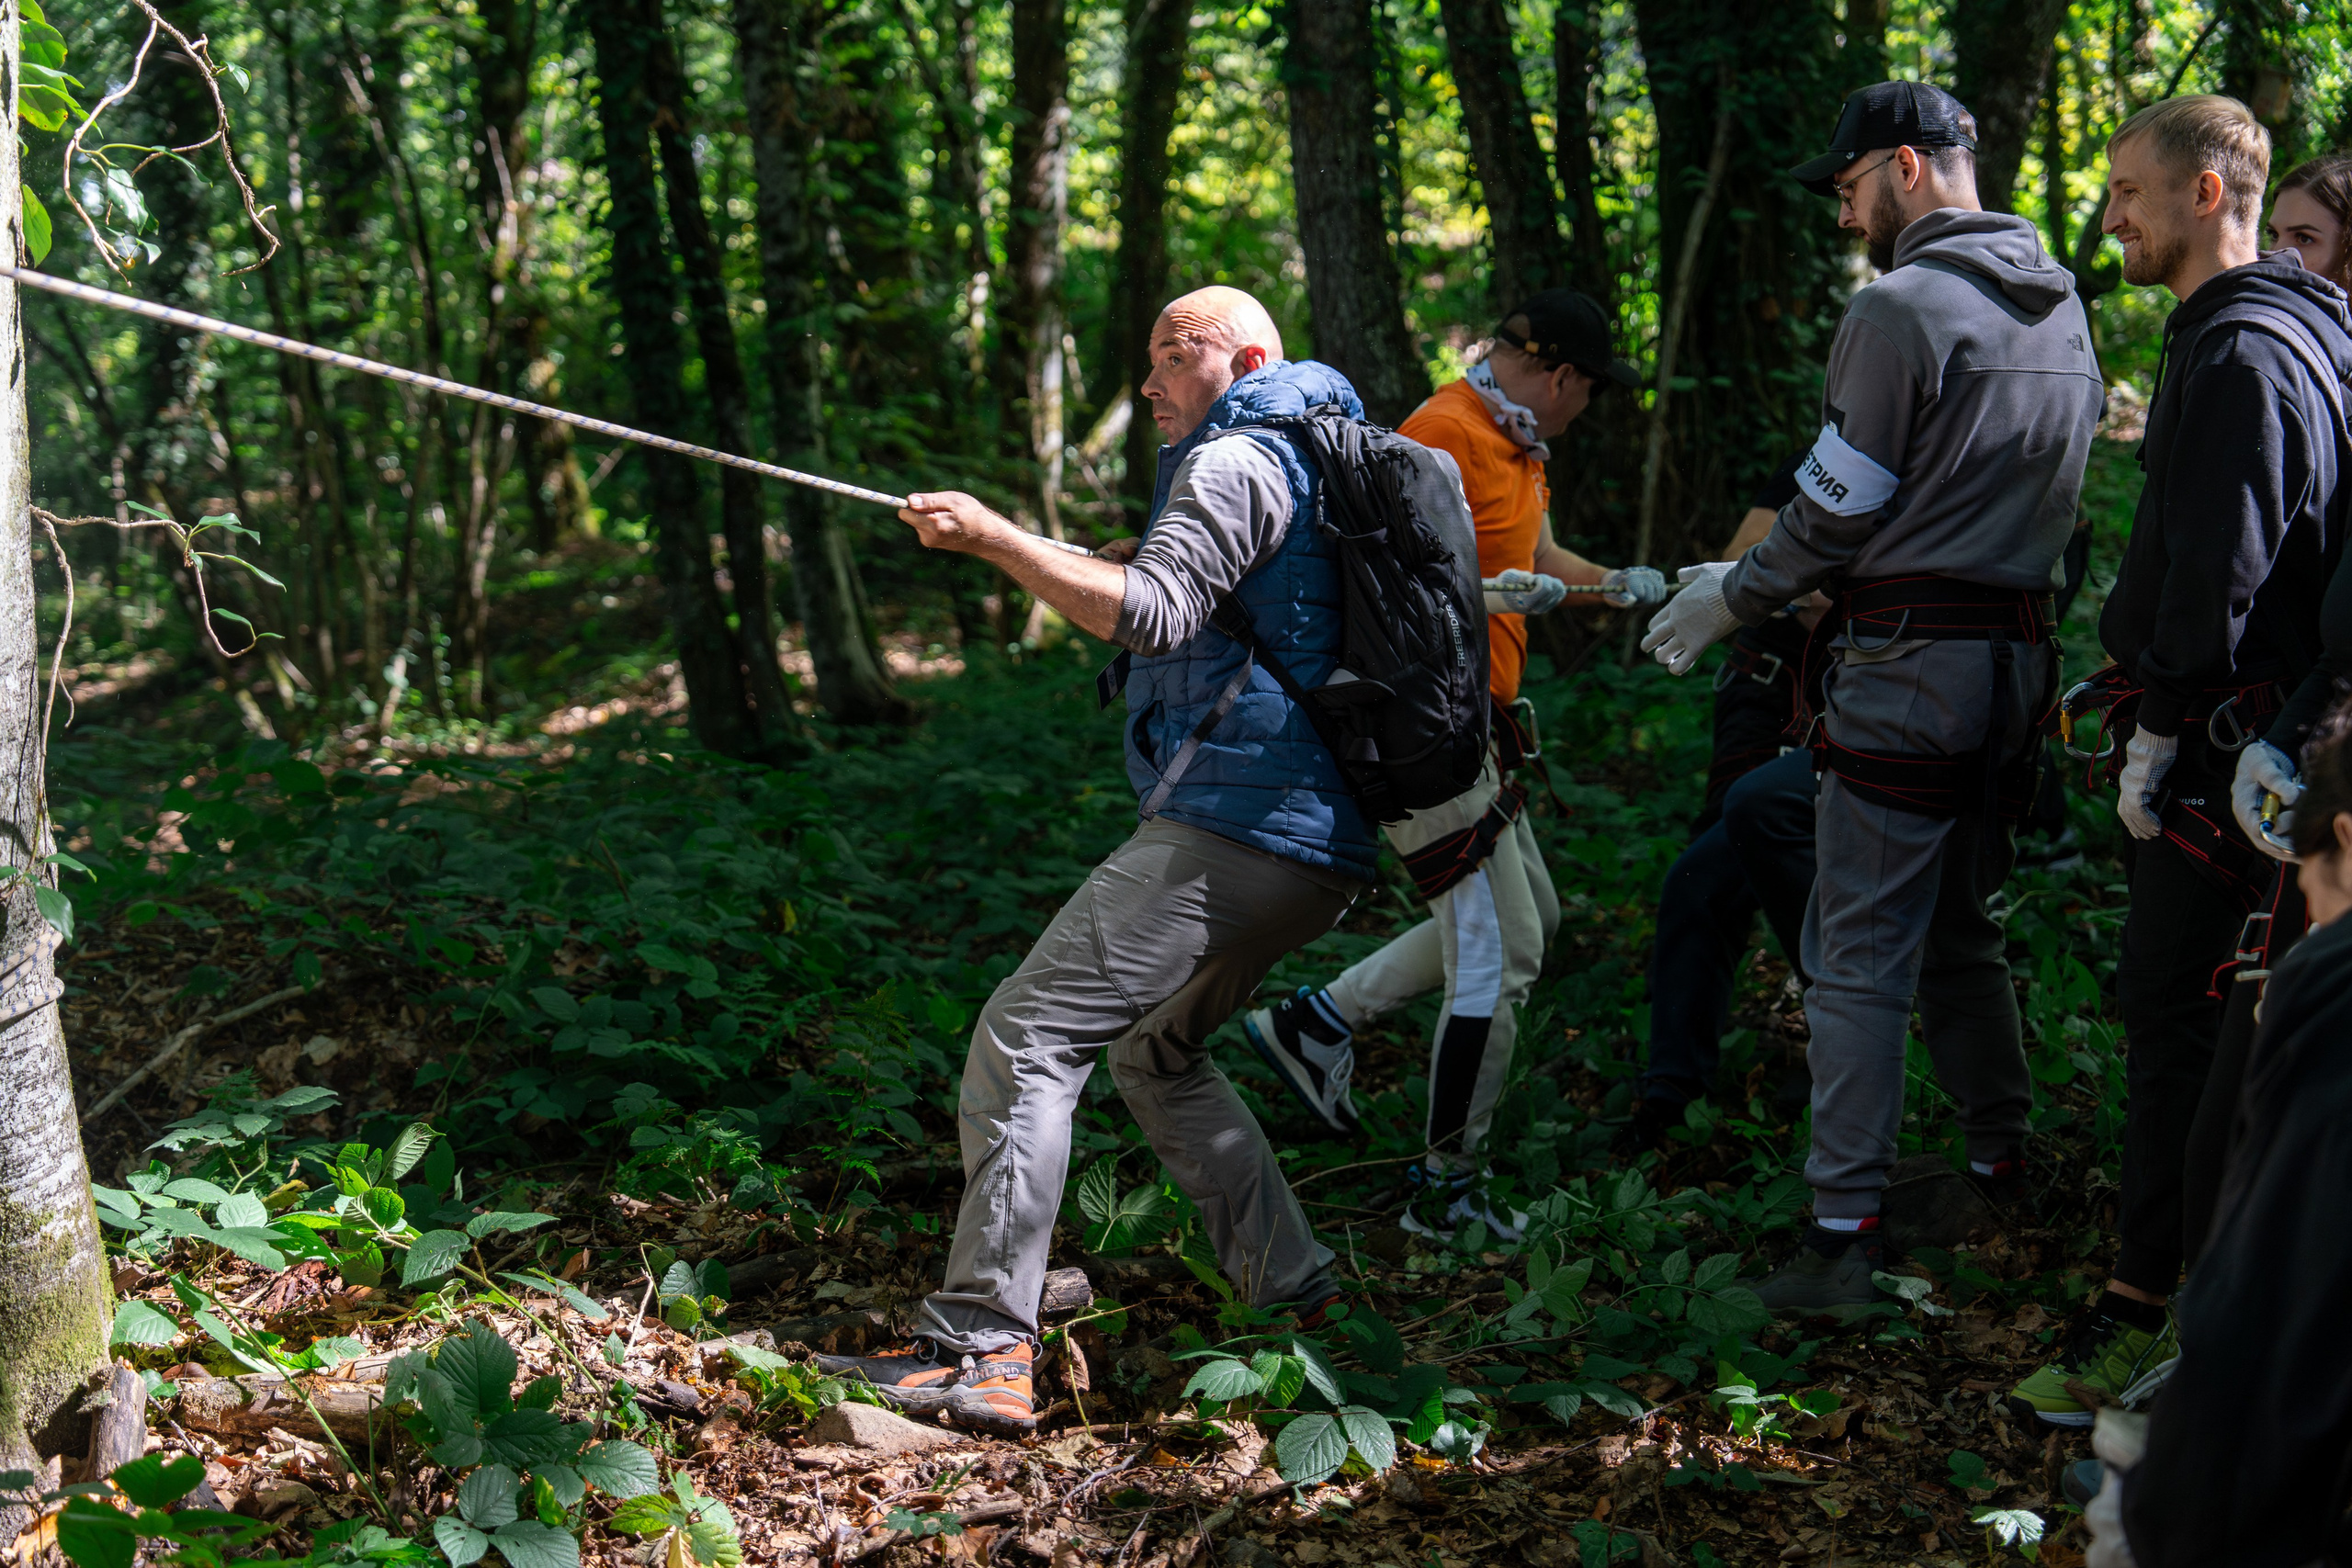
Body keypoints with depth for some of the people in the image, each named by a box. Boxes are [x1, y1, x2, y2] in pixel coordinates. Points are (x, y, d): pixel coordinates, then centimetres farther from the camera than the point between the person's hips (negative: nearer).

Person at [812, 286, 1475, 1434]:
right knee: (1156, 1052, 25)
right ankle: (1296, 1297, 19)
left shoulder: (1236, 462, -6)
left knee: (1028, 1035, -14)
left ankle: (977, 1347, -21)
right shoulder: (1318, 463, 25)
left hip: (1231, 823, -10)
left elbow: (1154, 615, -20)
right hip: (1317, 846, 11)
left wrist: (994, 538, -18)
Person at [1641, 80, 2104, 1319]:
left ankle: (1843, 1234, -5)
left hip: (1908, 669, -8)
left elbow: (1838, 511, -12)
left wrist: (1730, 599, 5)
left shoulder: (1901, 307, -13)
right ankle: (1999, 1158, 30)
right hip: (2019, 655, 8)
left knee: (1861, 956, -5)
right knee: (1961, 930, 21)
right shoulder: (2060, 310, 13)